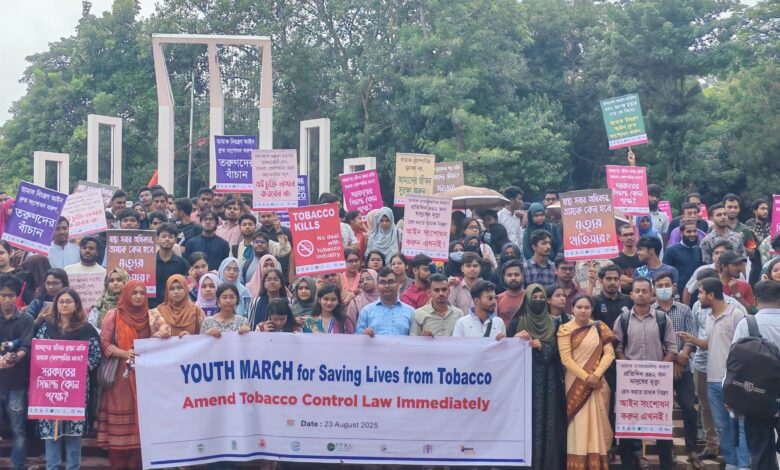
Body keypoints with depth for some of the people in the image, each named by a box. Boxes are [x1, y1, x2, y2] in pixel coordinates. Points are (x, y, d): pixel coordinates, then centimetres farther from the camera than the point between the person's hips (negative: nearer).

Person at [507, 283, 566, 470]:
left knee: (547, 421, -1)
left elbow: (559, 352, 5)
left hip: (547, 381, 2)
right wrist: (515, 339, -19)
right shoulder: (517, 322, 5)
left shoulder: (553, 324, 9)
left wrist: (542, 347, -10)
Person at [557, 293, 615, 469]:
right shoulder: (565, 329, -2)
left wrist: (596, 375, -13)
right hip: (576, 382, -3)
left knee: (597, 423, 4)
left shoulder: (599, 327, 6)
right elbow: (566, 359, -8)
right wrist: (585, 377, -14)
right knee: (579, 424, -3)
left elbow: (609, 353, -1)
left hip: (597, 382, 3)